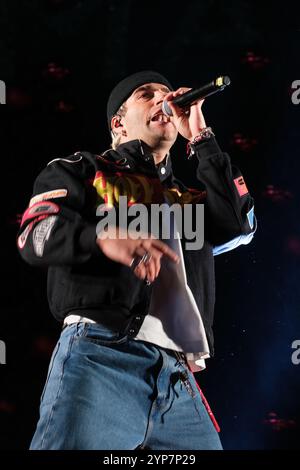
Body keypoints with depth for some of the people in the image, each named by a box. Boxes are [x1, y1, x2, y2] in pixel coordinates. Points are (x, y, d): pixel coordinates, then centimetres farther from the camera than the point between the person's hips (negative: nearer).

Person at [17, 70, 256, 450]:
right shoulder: (81, 171, 17)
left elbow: (238, 225, 8)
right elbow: (35, 235, 1)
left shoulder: (189, 200, 28)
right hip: (100, 357, -4)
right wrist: (103, 238, -20)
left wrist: (200, 137, 14)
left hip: (179, 380, 4)